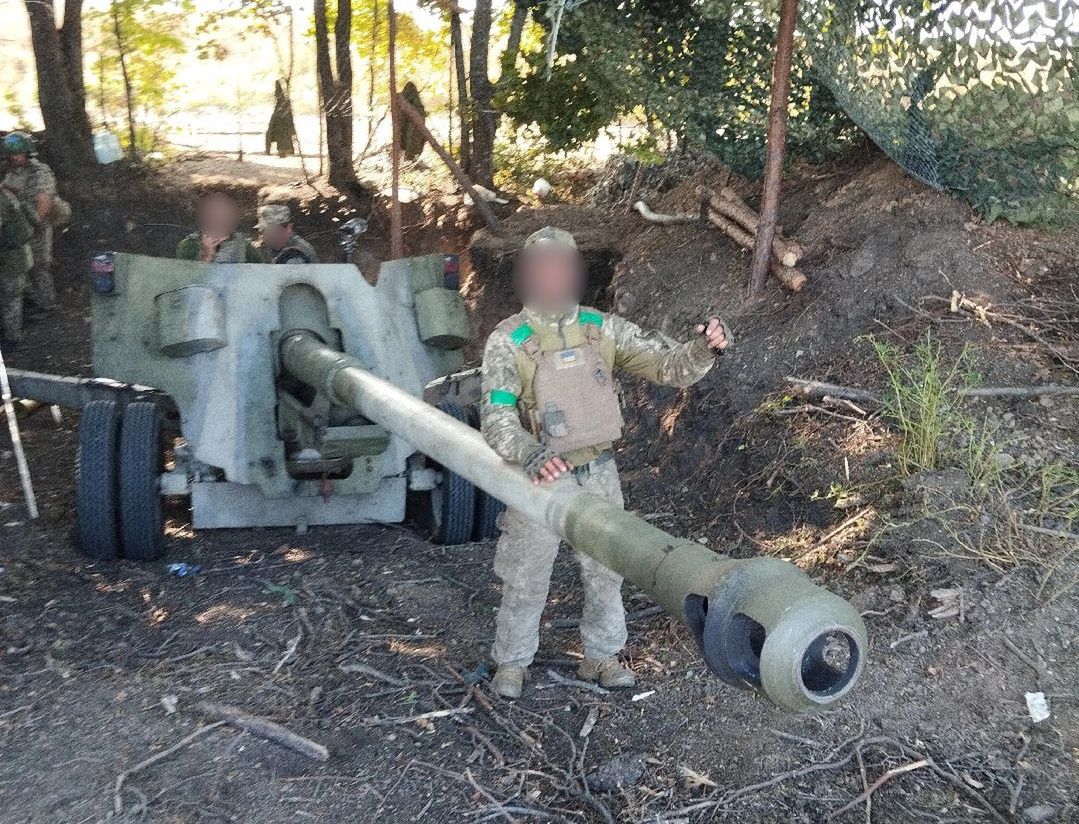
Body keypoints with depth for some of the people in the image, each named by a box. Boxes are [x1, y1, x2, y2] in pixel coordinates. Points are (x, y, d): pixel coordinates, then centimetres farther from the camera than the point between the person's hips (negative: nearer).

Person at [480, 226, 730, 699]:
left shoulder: (603, 329, -3)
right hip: (541, 478, -3)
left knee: (606, 572, 16)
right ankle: (511, 663, 32)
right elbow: (496, 418, -23)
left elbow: (670, 367, -6)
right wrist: (532, 457, -42)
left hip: (599, 474, 4)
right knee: (526, 580, 11)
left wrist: (705, 348, -28)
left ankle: (600, 657, 36)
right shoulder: (507, 342, -13)